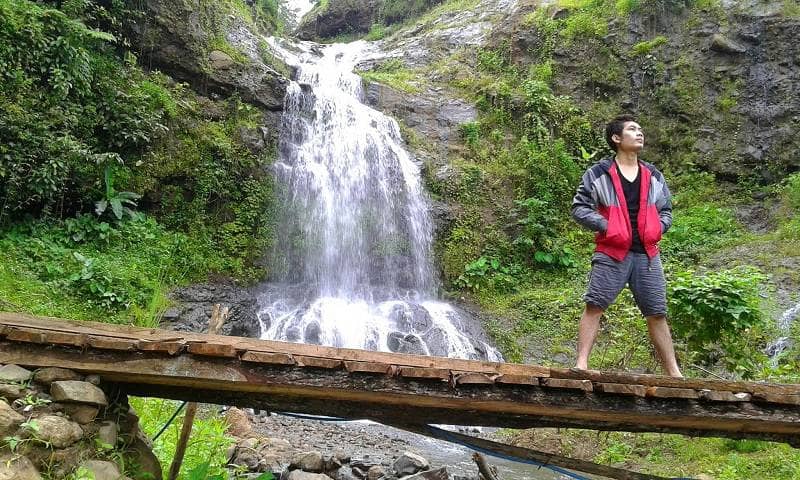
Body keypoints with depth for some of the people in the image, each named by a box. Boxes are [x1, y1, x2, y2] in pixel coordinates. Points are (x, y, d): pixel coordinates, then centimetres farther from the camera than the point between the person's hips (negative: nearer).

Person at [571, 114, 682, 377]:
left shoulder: (654, 176, 14)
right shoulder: (598, 173, -1)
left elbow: (666, 210, 23)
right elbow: (579, 207, -3)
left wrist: (656, 229, 3)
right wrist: (606, 227, -12)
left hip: (646, 254, 4)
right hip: (611, 253, -4)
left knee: (657, 313, 7)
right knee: (594, 306, -10)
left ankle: (674, 372, 15)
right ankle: (581, 364, -8)